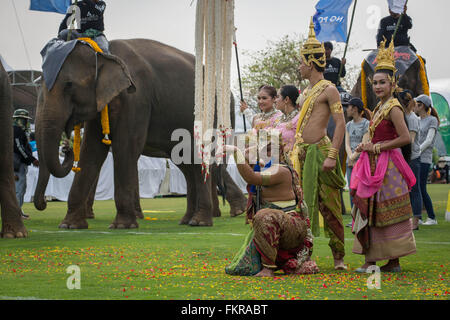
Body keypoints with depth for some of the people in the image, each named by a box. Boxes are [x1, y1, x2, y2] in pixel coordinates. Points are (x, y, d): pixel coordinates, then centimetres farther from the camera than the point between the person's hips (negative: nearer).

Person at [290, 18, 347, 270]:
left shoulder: (329, 90, -6)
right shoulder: (306, 93, 20)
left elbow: (341, 123, -14)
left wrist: (332, 156, -21)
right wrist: (295, 152, 18)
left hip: (320, 150, -8)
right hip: (303, 153, 8)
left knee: (329, 206, -5)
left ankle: (339, 257, 0)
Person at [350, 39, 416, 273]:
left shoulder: (393, 108, -13)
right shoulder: (379, 107, 14)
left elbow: (405, 138, -22)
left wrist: (377, 147, -15)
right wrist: (365, 146, 5)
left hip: (387, 166, -9)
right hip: (374, 166, 9)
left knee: (387, 213, -4)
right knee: (369, 210, 7)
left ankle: (394, 261, 2)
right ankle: (371, 259, 10)